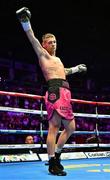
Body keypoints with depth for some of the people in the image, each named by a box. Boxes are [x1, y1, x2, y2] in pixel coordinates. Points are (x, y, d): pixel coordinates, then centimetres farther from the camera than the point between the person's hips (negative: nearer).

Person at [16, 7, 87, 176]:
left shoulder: (57, 59, 33)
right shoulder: (43, 54, 10)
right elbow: (33, 39, -2)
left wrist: (76, 68, 62)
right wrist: (25, 21, -11)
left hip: (65, 93, 9)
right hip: (55, 90, -9)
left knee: (70, 127, 9)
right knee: (54, 127, -14)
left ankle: (55, 155, 19)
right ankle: (52, 163, -12)